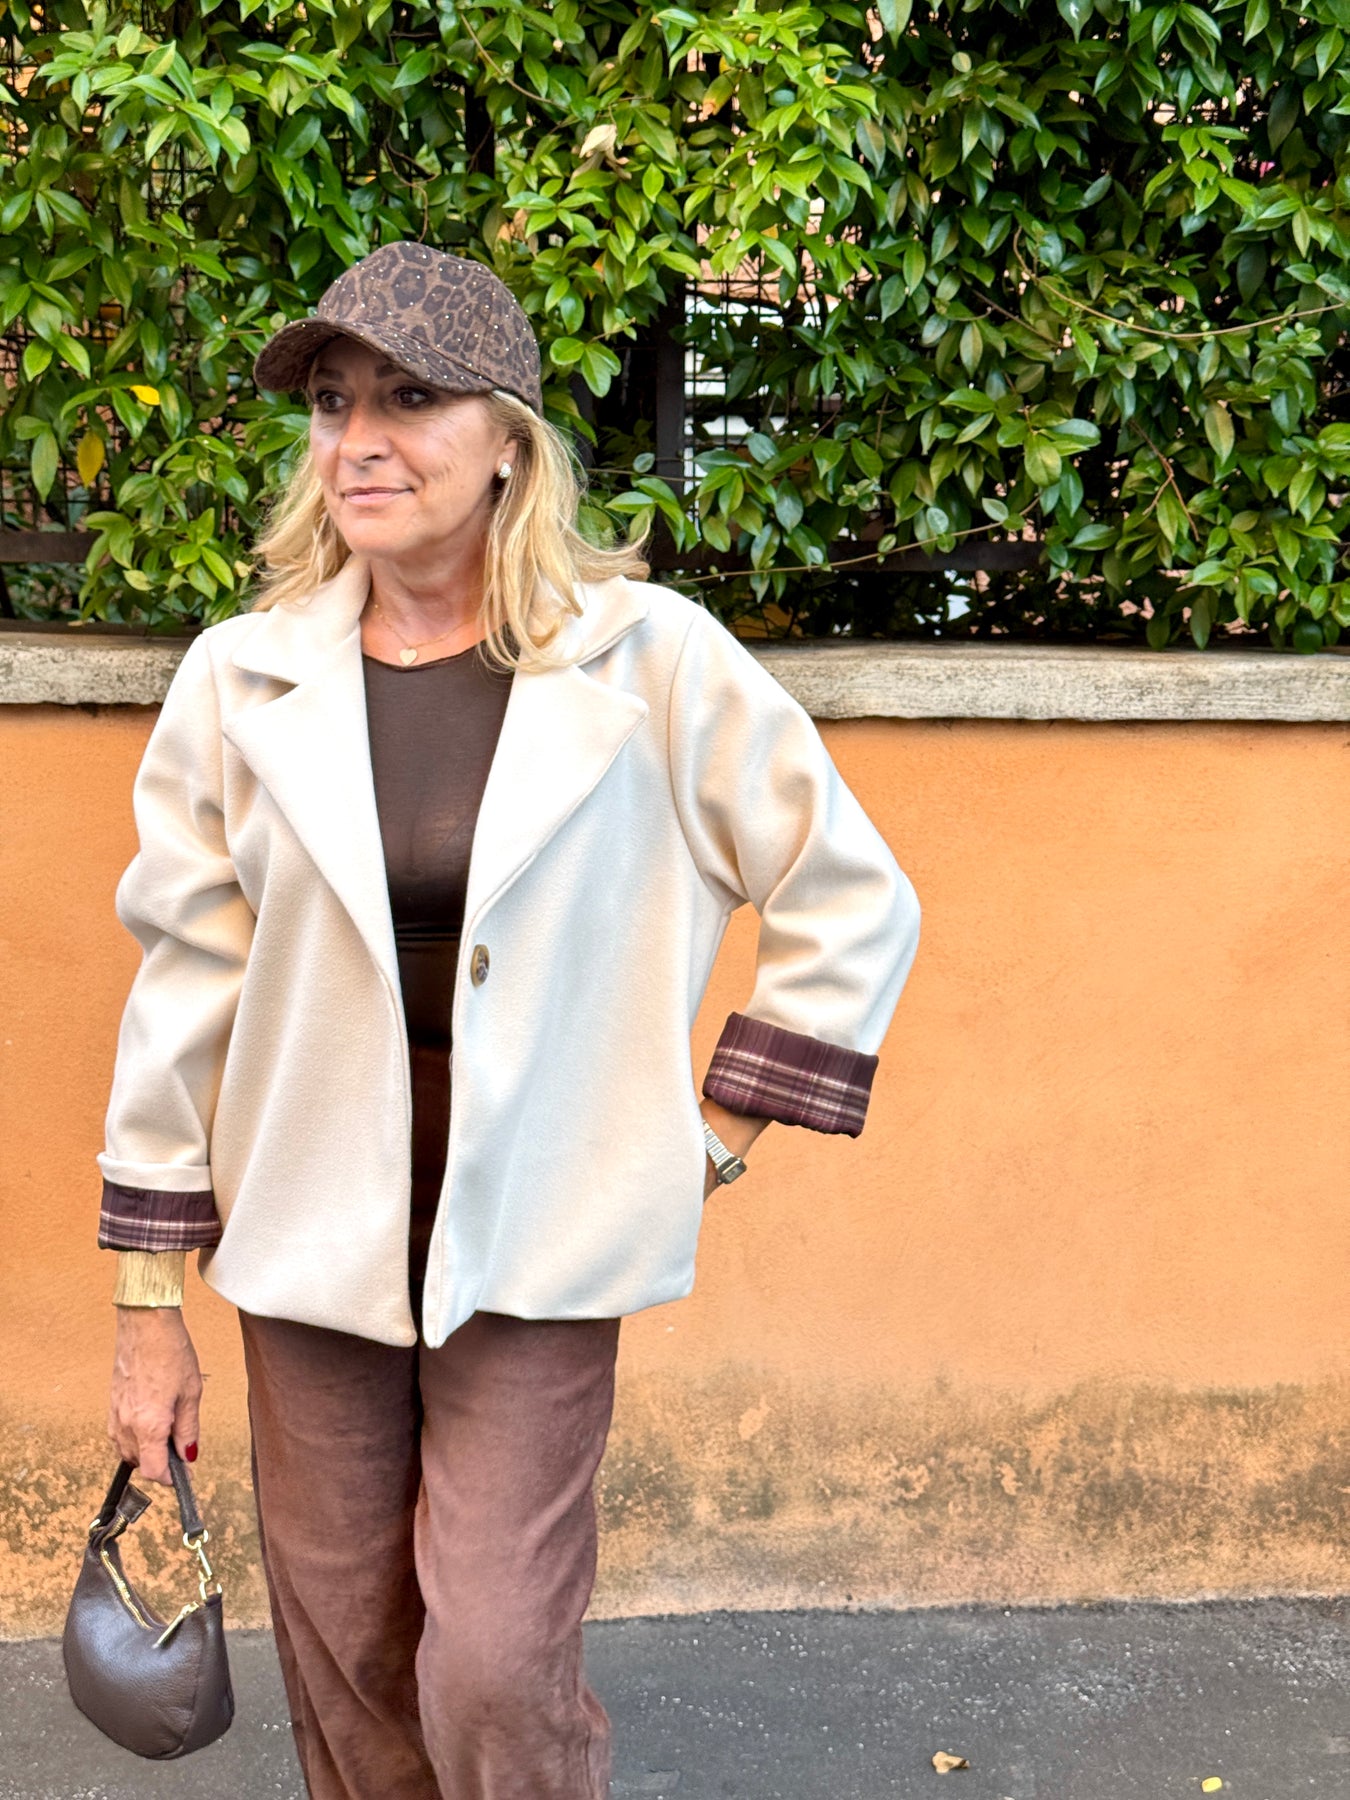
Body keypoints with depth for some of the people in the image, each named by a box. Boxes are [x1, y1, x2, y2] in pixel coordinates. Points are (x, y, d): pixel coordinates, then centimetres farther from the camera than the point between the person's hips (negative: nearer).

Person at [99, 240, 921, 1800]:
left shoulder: (647, 660, -9)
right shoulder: (243, 678, -3)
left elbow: (853, 906, 0)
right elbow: (183, 987, 2)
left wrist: (711, 1138, -2)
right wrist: (149, 1312, 5)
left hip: (532, 1250, -2)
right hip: (310, 1245, 3)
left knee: (495, 1675, -2)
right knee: (344, 1674, 12)